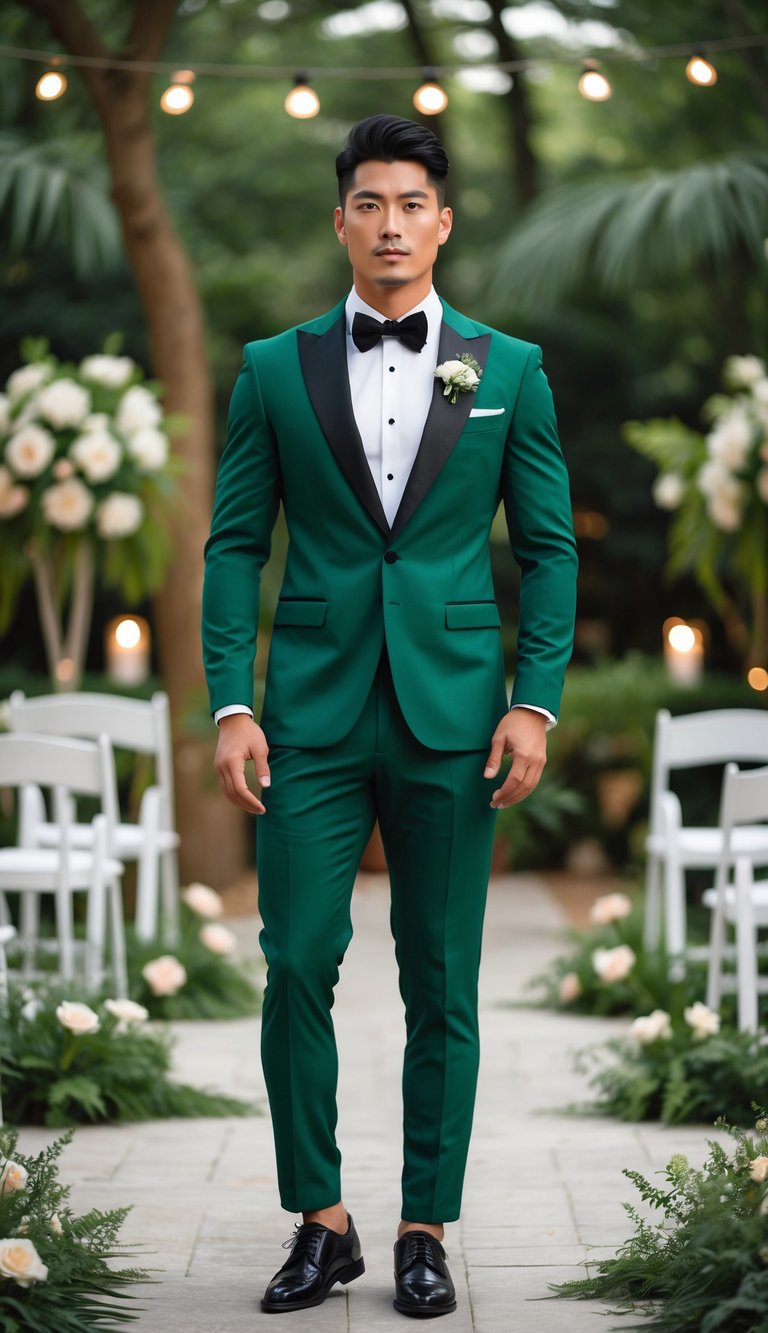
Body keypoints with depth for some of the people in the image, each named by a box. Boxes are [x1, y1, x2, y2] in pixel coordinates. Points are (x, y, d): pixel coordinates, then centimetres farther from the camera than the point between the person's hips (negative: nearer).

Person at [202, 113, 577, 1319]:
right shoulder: (276, 370, 6)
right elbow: (235, 543, 5)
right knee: (296, 964, -4)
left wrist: (536, 703, -5)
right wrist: (231, 704, -5)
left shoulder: (508, 371, 6)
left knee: (441, 984, 4)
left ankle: (425, 1230, 14)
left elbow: (549, 545, 6)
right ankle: (321, 1221, 10)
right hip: (312, 714, 0)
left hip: (451, 714, 0)